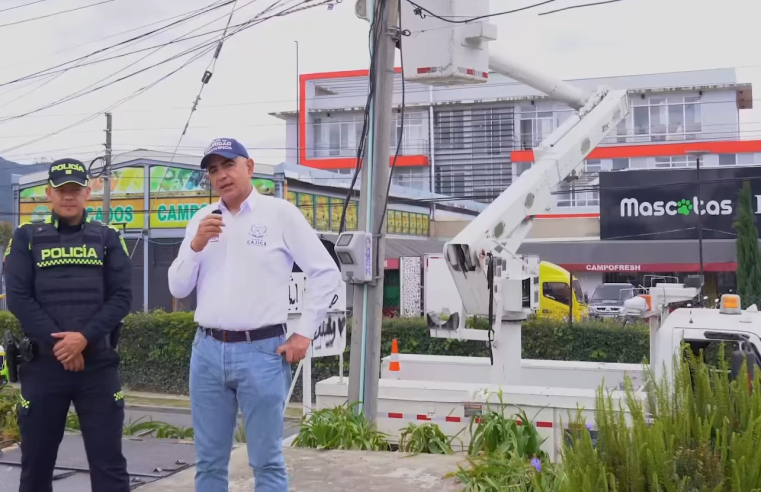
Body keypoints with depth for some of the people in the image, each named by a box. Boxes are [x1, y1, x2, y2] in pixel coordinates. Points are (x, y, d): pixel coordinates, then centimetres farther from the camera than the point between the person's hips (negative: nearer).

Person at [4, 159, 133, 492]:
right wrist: (57, 344, -13)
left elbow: (122, 297, 0)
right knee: (36, 461, 10)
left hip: (98, 363, 0)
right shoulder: (26, 237, 7)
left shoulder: (108, 238, 8)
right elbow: (18, 297, -3)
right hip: (43, 363, 0)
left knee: (108, 461, 0)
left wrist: (84, 336, -14)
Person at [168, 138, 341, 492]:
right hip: (207, 350, 5)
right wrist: (196, 245, -7)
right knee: (209, 462, 12)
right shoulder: (202, 220, 11)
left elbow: (326, 273, -1)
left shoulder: (280, 213, -2)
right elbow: (178, 288, 10)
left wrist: (304, 334, -4)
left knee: (266, 461, 2)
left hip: (261, 351, -4)